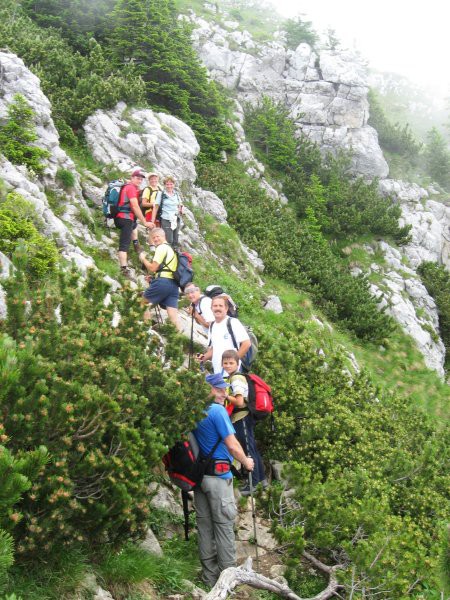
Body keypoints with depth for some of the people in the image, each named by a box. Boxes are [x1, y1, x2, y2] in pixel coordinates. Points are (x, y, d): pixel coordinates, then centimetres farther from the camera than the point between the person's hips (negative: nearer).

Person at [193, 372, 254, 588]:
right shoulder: (217, 411, -14)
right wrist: (246, 462, 4)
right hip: (218, 475, -7)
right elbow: (232, 445, -13)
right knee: (224, 525, 1)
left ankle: (210, 576, 17)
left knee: (204, 525, 10)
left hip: (198, 474, 7)